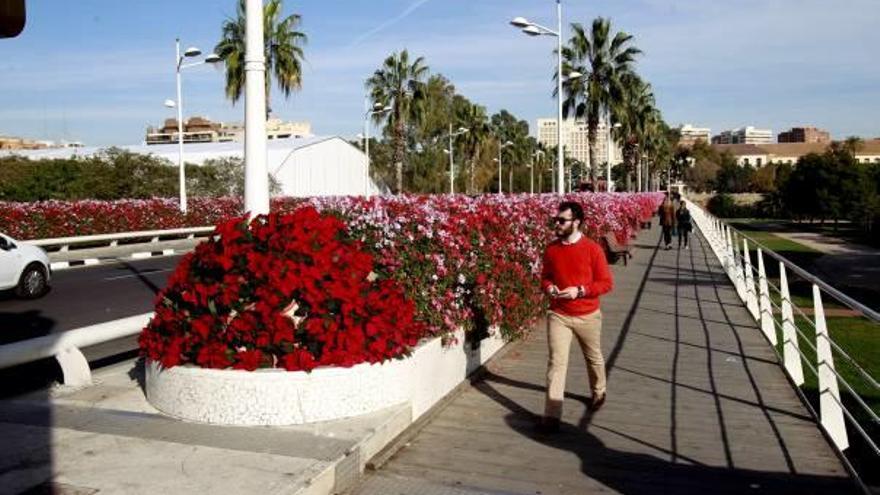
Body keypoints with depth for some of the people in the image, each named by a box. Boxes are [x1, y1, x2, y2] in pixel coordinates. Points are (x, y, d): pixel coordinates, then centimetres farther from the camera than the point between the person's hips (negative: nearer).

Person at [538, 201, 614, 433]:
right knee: (556, 362, -6)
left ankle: (599, 392, 48)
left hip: (588, 316, -1)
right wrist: (549, 288, -11)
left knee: (593, 357, 20)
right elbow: (545, 276, 12)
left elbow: (606, 282, -9)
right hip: (558, 315, 1)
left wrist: (579, 291, -21)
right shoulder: (551, 249, -2)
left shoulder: (592, 249, -13)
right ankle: (552, 414, -5)